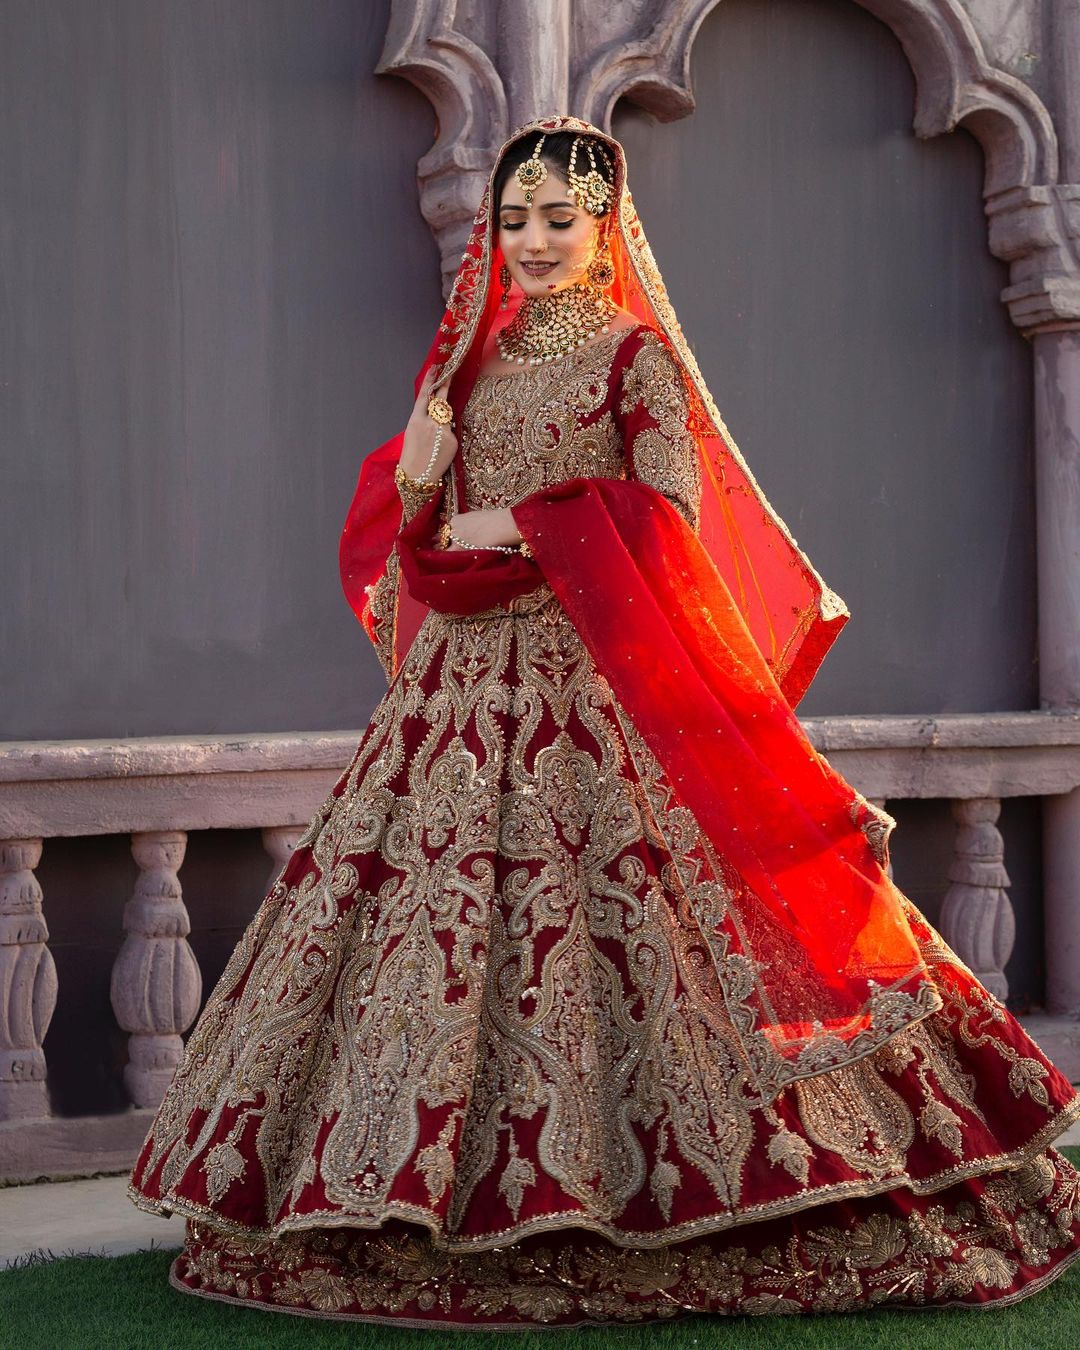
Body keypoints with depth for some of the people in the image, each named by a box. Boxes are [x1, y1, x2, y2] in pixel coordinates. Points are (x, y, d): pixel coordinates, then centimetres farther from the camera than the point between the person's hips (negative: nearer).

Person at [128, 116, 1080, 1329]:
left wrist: (523, 527, -10)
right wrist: (420, 481, -4)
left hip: (597, 683, -5)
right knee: (440, 905, 3)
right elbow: (406, 531, 17)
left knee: (624, 918, -9)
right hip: (467, 682, 5)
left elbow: (671, 522, -9)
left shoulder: (638, 355, 1)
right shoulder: (470, 360, 17)